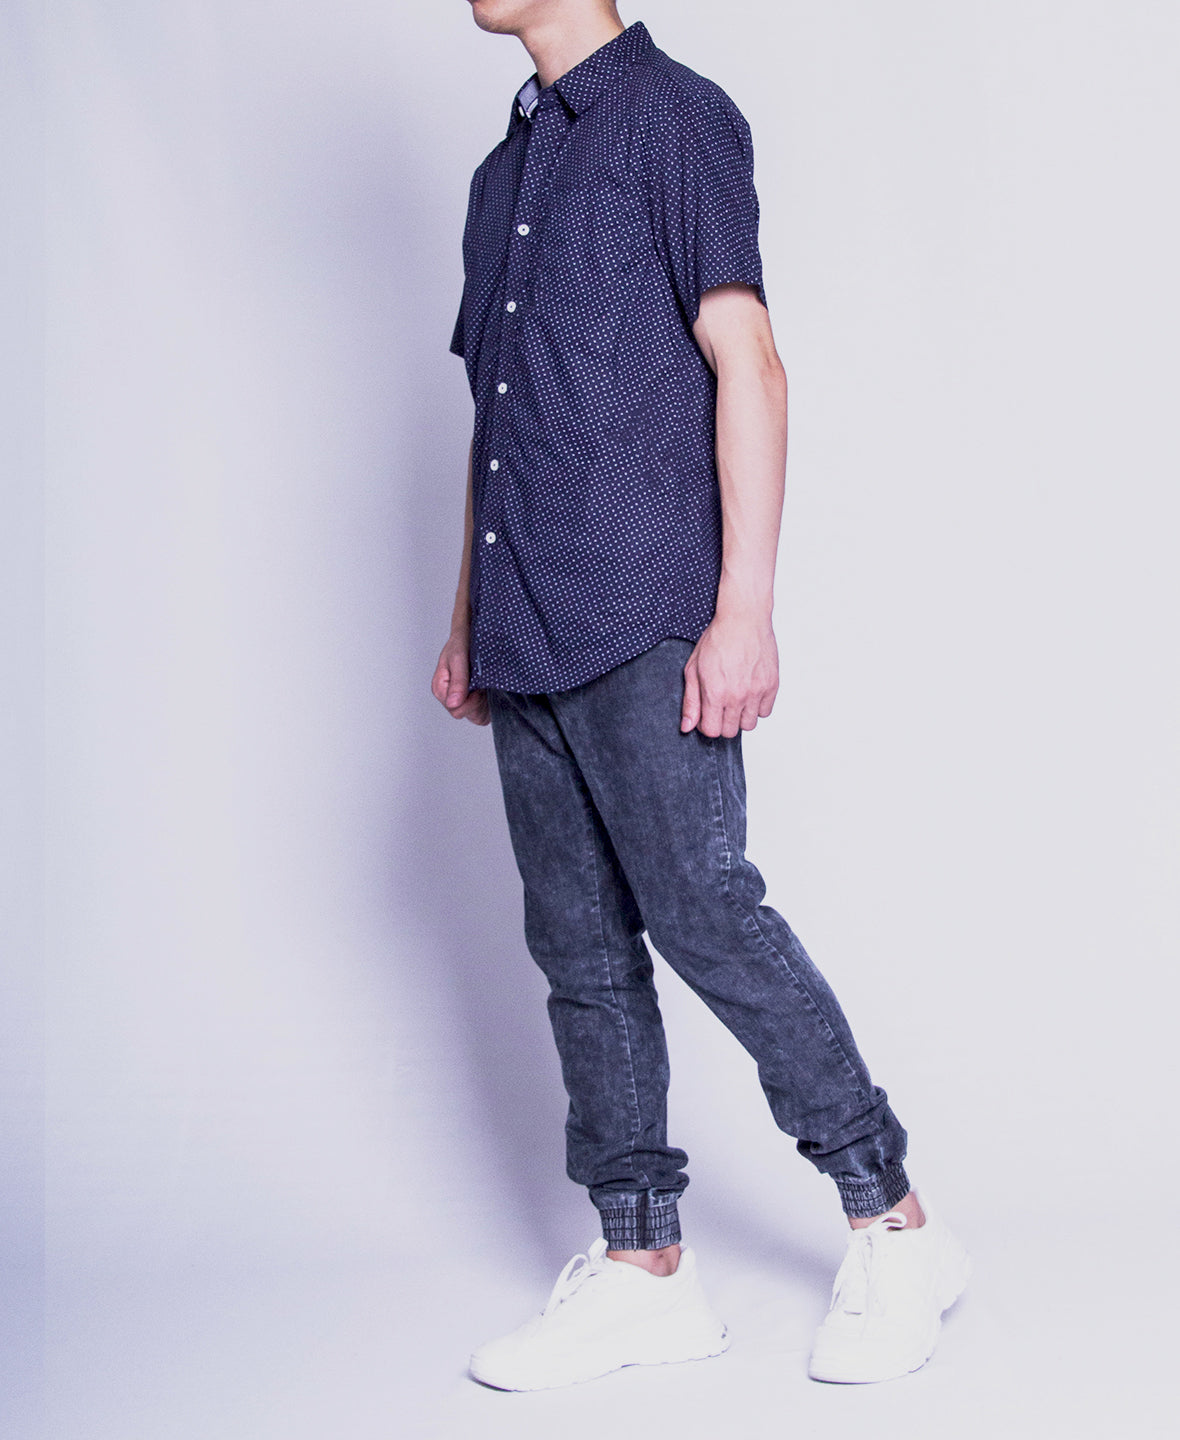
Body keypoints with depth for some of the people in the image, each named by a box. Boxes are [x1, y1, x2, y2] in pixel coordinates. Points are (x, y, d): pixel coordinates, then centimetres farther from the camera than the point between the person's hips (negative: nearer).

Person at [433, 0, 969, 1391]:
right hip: (527, 637, 8)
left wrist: (745, 607, -17)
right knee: (580, 945, 7)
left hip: (643, 621, -8)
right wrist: (468, 615, 22)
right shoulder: (504, 168, 22)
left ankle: (898, 1233, 5)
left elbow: (747, 365, -10)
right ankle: (642, 1269, 16)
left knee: (701, 908, -10)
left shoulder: (673, 114, -1)